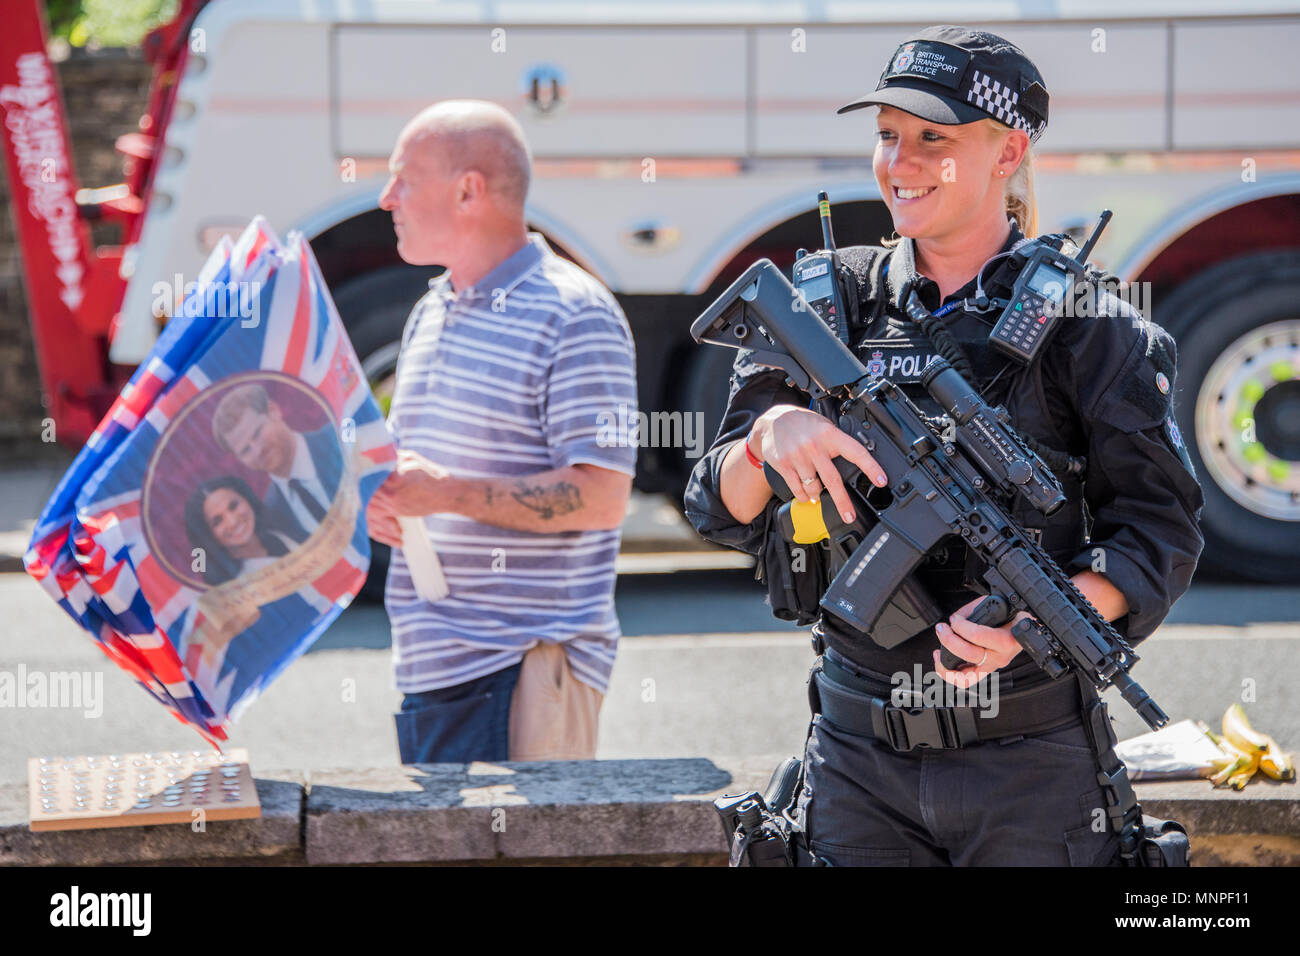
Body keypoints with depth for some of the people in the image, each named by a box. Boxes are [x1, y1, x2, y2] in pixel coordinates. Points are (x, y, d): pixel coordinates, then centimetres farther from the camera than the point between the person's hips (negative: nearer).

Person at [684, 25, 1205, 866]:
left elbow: (1161, 531, -4)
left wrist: (1035, 620, -21)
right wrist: (768, 436, -17)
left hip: (1034, 765, -3)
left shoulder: (1086, 325, -2)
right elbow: (724, 512, 6)